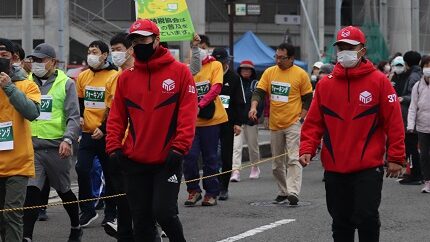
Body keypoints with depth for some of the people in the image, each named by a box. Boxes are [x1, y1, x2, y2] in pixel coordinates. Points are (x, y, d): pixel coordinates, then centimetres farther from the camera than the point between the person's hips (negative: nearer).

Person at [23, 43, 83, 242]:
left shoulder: (66, 84, 0)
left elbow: (73, 116, -4)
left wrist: (68, 139, -18)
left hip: (56, 146, -2)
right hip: (31, 145, 2)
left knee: (63, 190, 13)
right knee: (31, 191, -10)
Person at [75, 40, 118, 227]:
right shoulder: (83, 77, 7)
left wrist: (104, 129, -15)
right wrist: (79, 117, 1)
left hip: (107, 134, -4)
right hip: (88, 133, 4)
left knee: (109, 174, 6)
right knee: (82, 169, -9)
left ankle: (110, 213, 19)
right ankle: (87, 210, 2)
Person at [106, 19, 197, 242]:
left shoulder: (179, 72, -2)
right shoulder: (126, 77, 7)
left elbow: (188, 113, -7)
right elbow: (116, 116, 9)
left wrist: (179, 148, -15)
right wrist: (114, 147, -2)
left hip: (167, 161, -4)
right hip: (135, 162, 4)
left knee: (164, 212, -11)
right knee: (141, 219, 7)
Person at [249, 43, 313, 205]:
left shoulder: (300, 74, -4)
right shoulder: (269, 72, 6)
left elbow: (307, 99, 0)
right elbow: (259, 92, 3)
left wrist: (301, 118, -9)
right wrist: (254, 107, -16)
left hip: (293, 123, -5)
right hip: (275, 124, 5)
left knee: (293, 159, -15)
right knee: (277, 164, 11)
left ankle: (293, 193, -22)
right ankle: (283, 192, 22)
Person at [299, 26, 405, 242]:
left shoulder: (379, 81, -3)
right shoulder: (325, 84, 7)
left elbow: (394, 122, -3)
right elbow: (313, 122, 8)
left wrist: (396, 157, -5)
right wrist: (307, 149, -6)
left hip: (368, 167, -4)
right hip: (334, 168, 4)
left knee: (366, 217, -10)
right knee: (341, 222, 10)